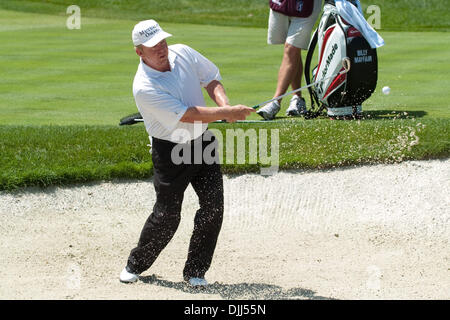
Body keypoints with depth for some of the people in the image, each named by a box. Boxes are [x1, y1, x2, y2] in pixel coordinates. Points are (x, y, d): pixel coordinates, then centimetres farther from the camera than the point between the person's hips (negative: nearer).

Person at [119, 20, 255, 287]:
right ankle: (136, 265, 20)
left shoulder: (183, 54, -5)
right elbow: (188, 115, -27)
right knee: (167, 216, -3)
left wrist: (224, 103, -11)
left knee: (213, 207, -3)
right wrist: (227, 113, -27)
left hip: (203, 143, 5)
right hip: (170, 152, -5)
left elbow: (211, 77, 9)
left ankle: (195, 271, 9)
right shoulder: (144, 88, -24)